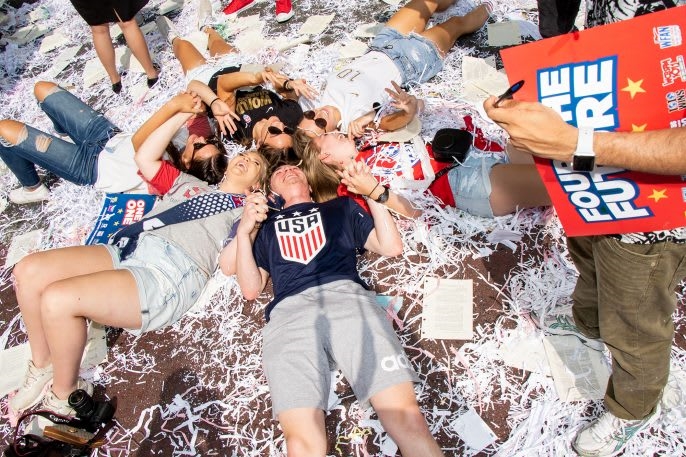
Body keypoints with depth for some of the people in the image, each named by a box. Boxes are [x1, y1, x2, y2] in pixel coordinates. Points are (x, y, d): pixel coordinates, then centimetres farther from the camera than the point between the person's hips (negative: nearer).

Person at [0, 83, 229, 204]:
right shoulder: (196, 133, -21)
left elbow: (137, 143, -53)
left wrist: (173, 106, -58)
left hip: (89, 165, -7)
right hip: (107, 132, 7)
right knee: (42, 88, 16)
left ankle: (33, 189, 18)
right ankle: (66, 133, 48)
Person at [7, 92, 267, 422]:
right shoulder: (188, 183, 31)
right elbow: (145, 158, 25)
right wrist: (182, 116, 25)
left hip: (172, 274, -7)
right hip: (124, 251, 7)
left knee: (57, 299, -26)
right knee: (28, 271, -12)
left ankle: (64, 395, -2)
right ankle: (42, 367, 8)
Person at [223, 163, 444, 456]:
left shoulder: (340, 207, 31)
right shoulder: (265, 225, 31)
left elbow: (391, 247, 22)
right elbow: (251, 289, 21)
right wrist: (244, 231, 11)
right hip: (290, 311, 0)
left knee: (406, 419, -23)